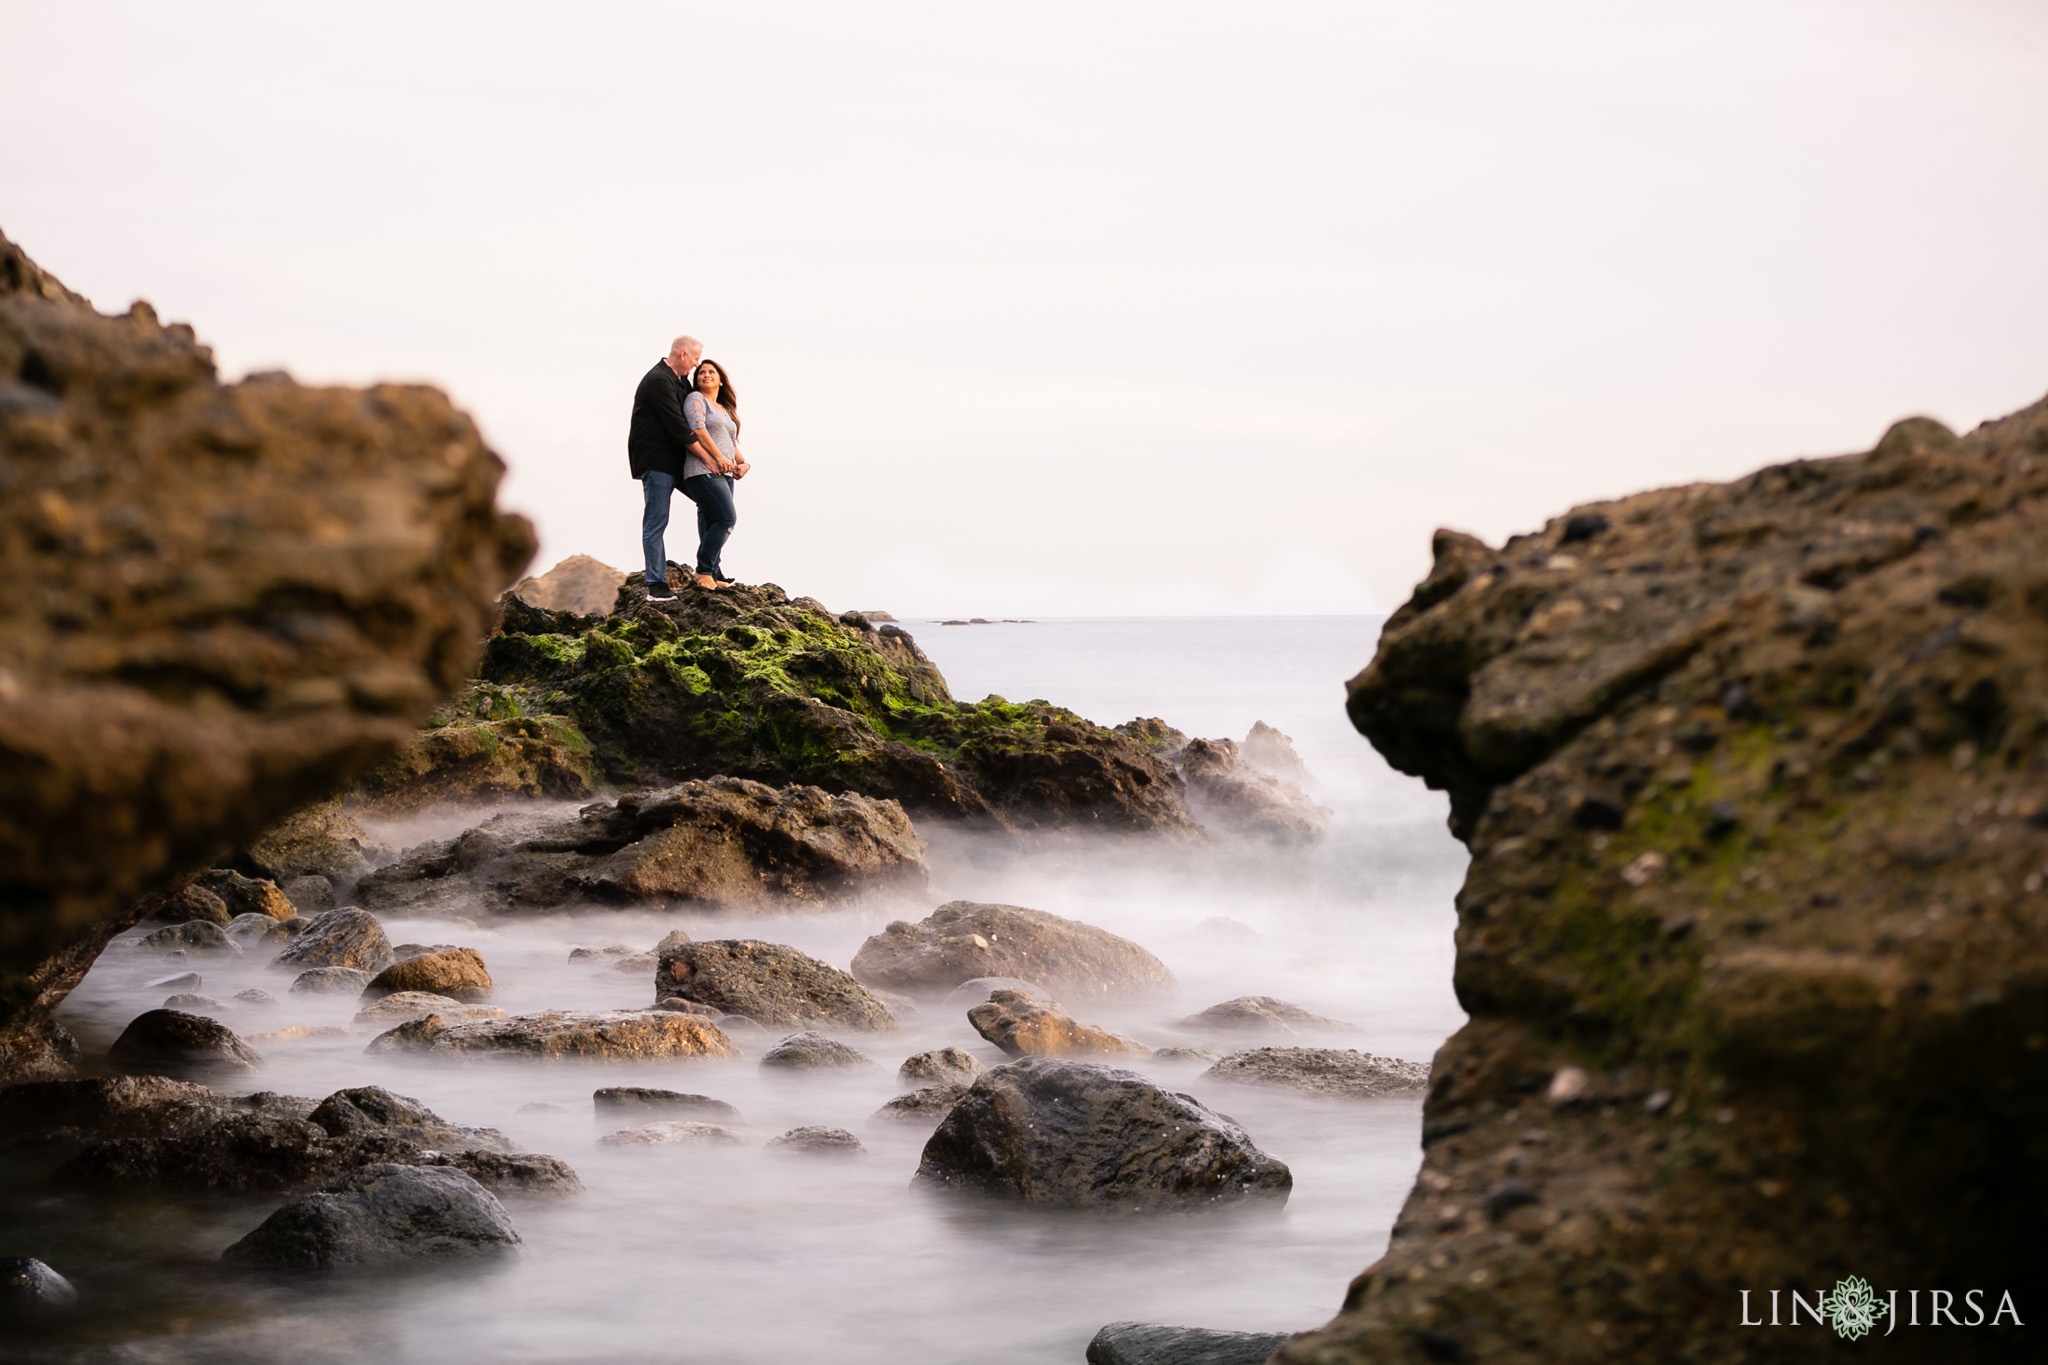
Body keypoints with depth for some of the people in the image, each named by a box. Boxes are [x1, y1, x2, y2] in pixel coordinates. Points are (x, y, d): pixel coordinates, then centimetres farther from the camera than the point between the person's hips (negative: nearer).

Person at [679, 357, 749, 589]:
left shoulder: (725, 410, 25)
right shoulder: (695, 399, 2)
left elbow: (732, 444, 26)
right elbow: (698, 430, -12)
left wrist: (742, 463, 7)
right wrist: (718, 457, -18)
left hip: (724, 474, 8)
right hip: (704, 472, -8)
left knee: (714, 525, 3)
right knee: (726, 519, -18)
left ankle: (712, 574, 2)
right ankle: (704, 571, -14)